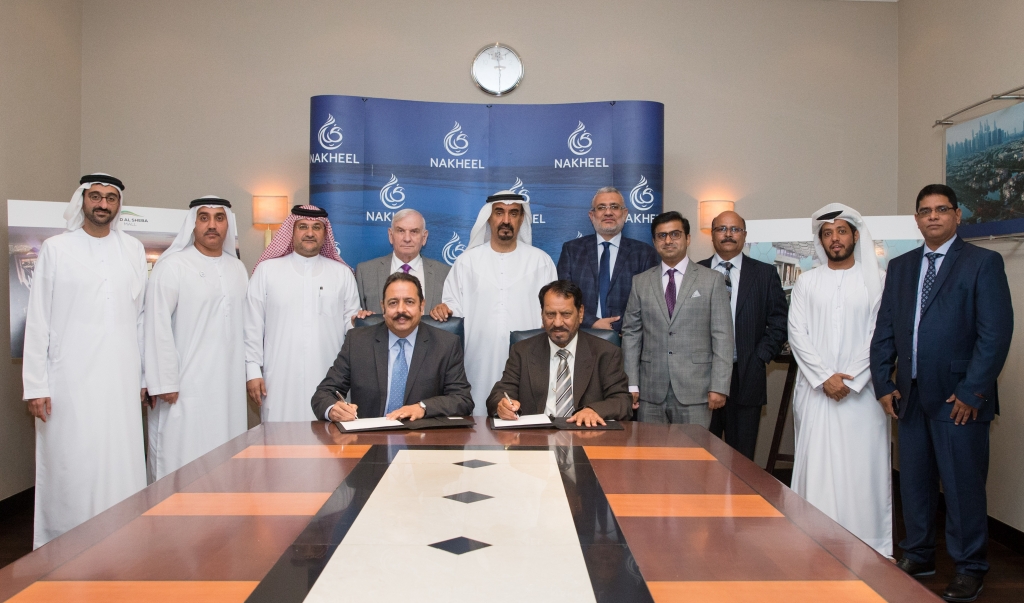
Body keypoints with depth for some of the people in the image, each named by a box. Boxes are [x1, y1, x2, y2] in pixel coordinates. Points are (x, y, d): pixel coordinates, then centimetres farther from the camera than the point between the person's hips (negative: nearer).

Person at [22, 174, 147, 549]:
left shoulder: (134, 250, 10)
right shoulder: (55, 249, 3)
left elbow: (141, 317, 10)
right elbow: (37, 321, 1)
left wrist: (144, 376, 7)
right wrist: (36, 385, -4)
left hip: (121, 378, 2)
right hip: (69, 381, -2)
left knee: (120, 464, 3)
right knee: (70, 466, 0)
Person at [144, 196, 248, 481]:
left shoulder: (238, 269, 12)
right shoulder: (172, 266, -6)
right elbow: (158, 327, -10)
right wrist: (164, 383, -11)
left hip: (229, 388, 5)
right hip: (185, 389, -5)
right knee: (182, 466, -1)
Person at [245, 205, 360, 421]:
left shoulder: (342, 274, 10)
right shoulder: (266, 270, 7)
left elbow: (352, 327, 8)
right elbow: (252, 326, 5)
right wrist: (252, 371, 1)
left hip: (329, 380, 1)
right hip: (281, 381, -1)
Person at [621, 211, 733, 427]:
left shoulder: (712, 280, 4)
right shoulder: (640, 282, 10)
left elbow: (722, 336, 0)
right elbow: (631, 334, 8)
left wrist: (719, 387, -8)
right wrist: (631, 385, 1)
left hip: (694, 392, -2)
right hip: (651, 393, 2)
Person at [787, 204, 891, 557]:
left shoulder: (878, 280, 4)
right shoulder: (807, 282, 9)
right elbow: (797, 334, 2)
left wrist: (852, 380, -11)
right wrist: (825, 378, -8)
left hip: (862, 392, -1)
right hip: (816, 392, 2)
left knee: (863, 470, 0)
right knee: (817, 468, 2)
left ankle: (871, 550, 9)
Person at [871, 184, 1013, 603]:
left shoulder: (983, 262, -2)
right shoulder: (900, 267, 12)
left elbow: (996, 332, -9)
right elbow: (884, 329, 11)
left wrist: (971, 393, -13)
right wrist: (883, 384, 2)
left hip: (958, 397, -4)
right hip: (910, 395, 5)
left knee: (963, 485, 2)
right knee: (913, 481, 13)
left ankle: (969, 568, 18)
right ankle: (918, 556, 28)